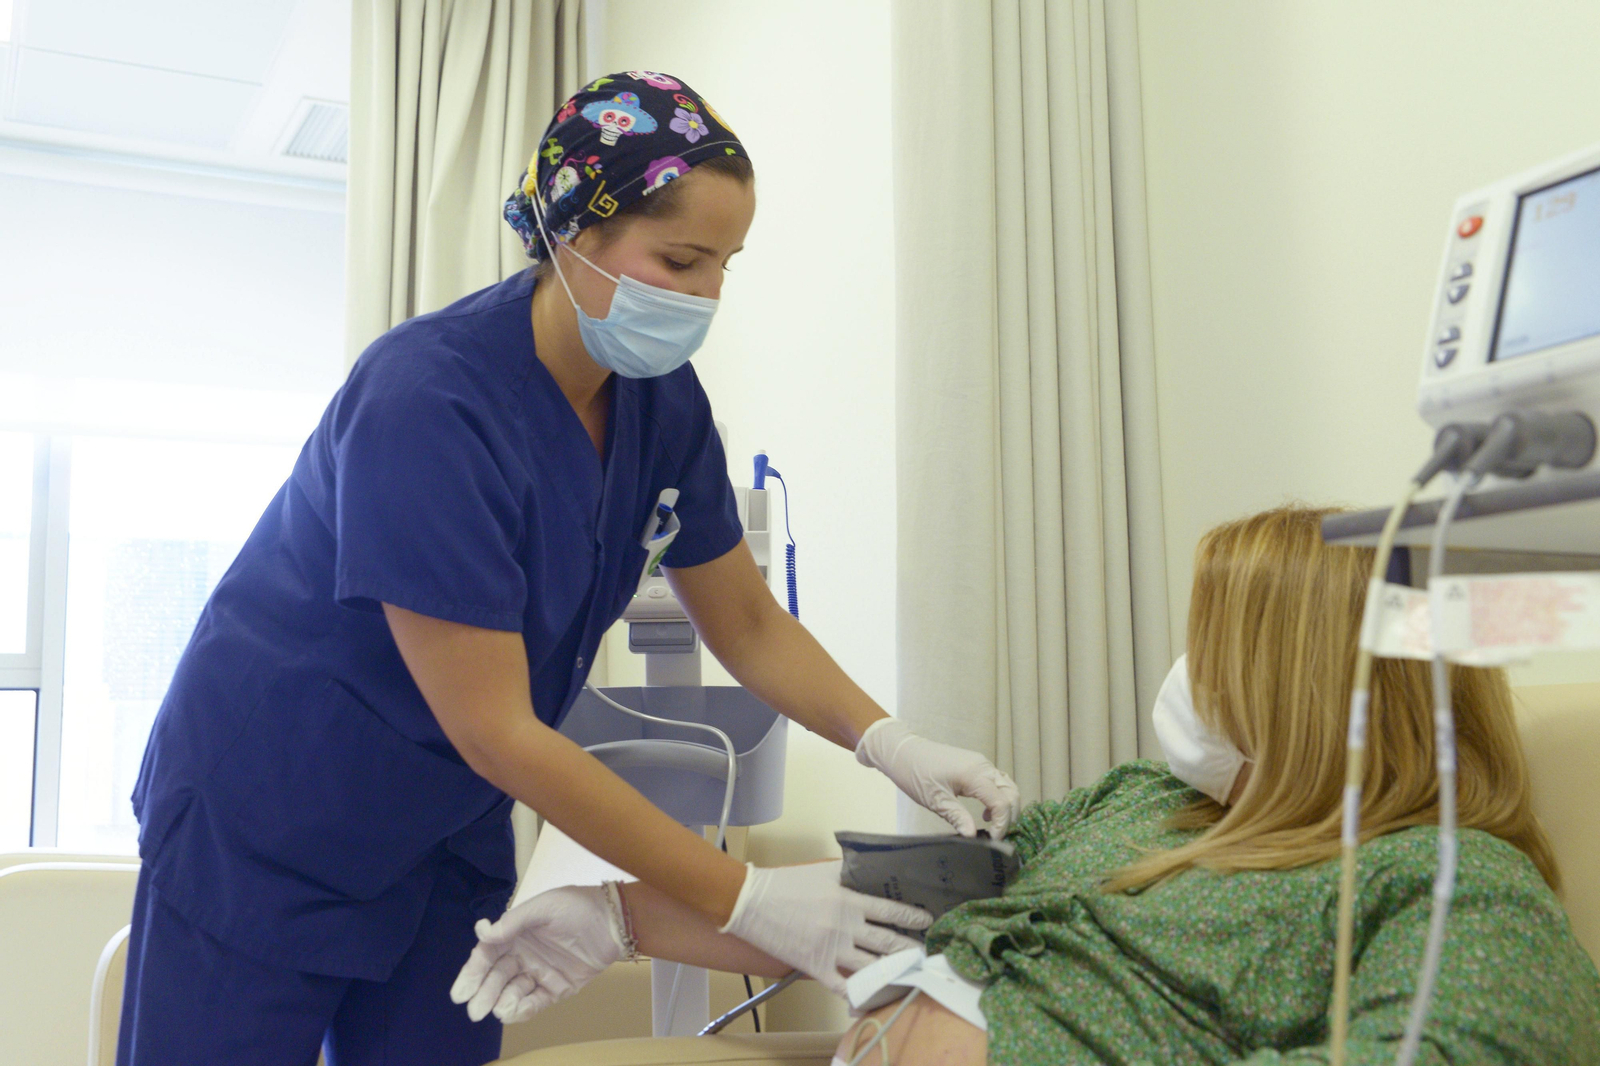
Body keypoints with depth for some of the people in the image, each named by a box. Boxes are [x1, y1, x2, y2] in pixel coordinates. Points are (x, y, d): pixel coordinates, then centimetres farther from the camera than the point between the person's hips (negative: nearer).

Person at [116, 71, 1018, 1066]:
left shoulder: (661, 401, -8)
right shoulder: (427, 404, -30)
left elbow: (749, 625, 2)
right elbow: (497, 732, -29)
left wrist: (893, 744, -16)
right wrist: (746, 900, -27)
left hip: (450, 830, 6)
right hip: (266, 830, -6)